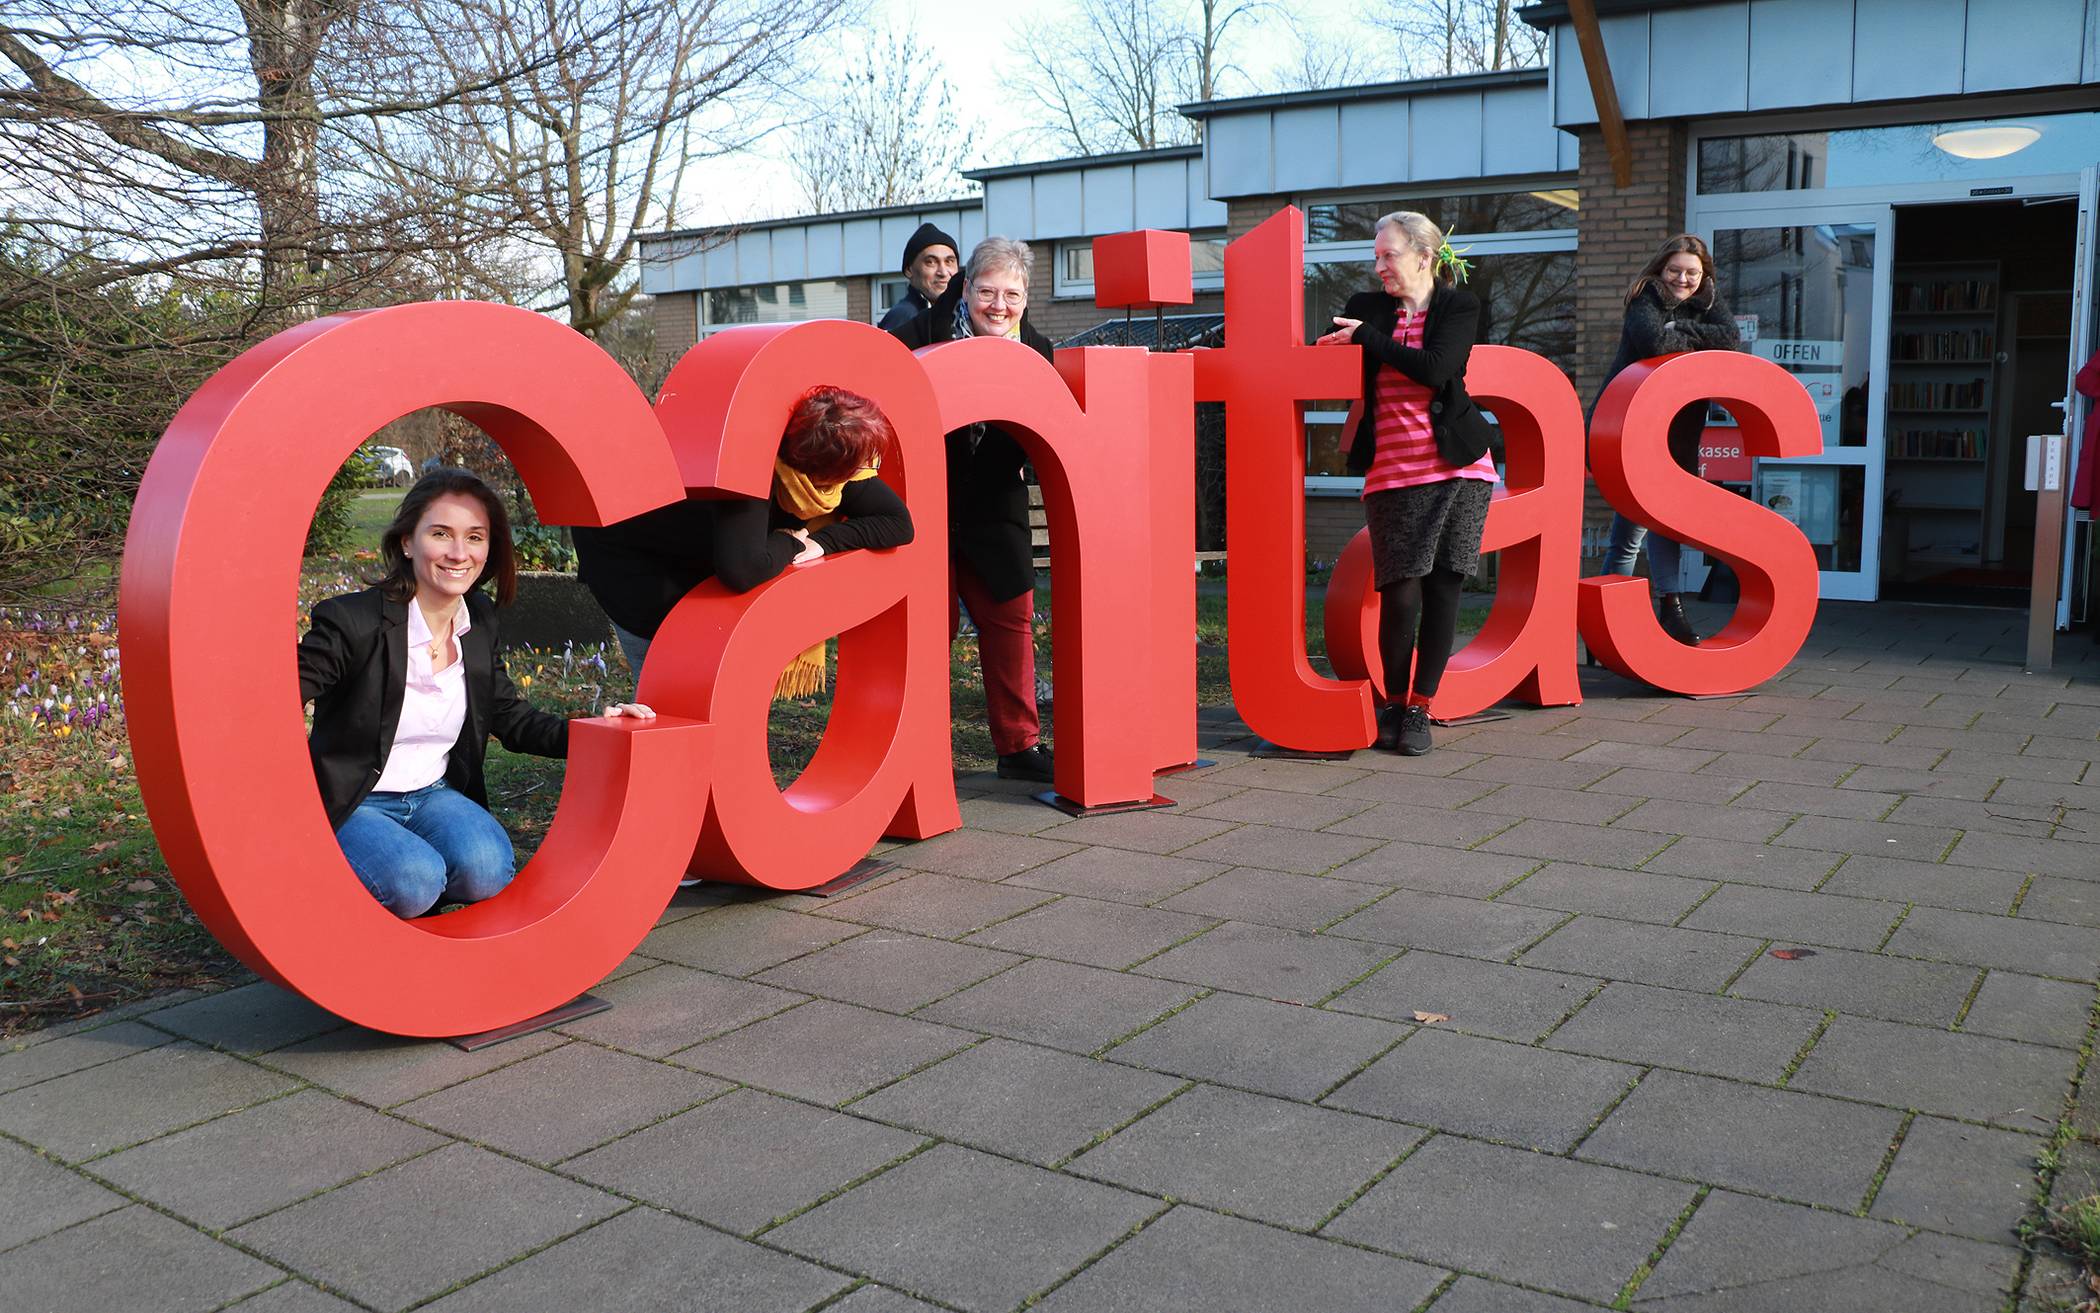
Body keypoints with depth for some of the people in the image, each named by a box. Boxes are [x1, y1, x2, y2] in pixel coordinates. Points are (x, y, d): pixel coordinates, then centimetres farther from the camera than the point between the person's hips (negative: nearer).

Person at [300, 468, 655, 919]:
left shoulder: (480, 622, 0)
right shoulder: (350, 621, -19)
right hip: (351, 806, -4)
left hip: (435, 796, 4)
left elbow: (510, 720, 10)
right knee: (413, 880, -32)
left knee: (488, 870, -27)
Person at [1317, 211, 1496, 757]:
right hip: (1393, 471, 1)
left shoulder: (1459, 307, 2)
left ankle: (1420, 706, 12)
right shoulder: (1366, 307, 10)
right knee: (1401, 594, -7)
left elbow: (1433, 368, -14)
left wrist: (1367, 337, -11)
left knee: (1442, 589, 0)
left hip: (1457, 466, -1)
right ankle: (1394, 701, 13)